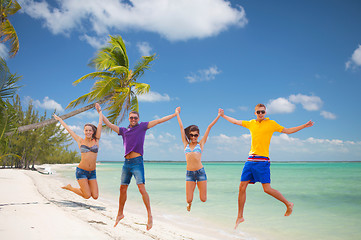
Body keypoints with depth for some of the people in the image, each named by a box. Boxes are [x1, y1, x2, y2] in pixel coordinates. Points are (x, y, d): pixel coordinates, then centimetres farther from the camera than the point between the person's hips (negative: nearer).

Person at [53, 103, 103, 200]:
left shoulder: (96, 140, 4)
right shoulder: (80, 141, 3)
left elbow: (100, 124, 6)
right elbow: (68, 129, 13)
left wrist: (100, 111, 12)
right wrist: (59, 119, 22)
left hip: (92, 172, 2)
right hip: (81, 171, -2)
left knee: (95, 196, -6)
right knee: (87, 195, -11)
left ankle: (87, 185, 24)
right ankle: (69, 187, 14)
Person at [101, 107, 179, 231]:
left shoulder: (142, 126, 4)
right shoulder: (123, 131, 16)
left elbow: (159, 120, 4)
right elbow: (109, 124, 22)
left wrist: (175, 114, 4)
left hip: (137, 162, -5)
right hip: (126, 162, 5)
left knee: (141, 188, -14)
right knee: (123, 189, 10)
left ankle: (150, 215, -8)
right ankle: (120, 214, 26)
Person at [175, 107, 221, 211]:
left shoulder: (200, 144, 8)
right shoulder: (186, 144, 11)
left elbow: (209, 127, 9)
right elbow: (181, 127, 18)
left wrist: (218, 116, 13)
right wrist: (177, 113, 25)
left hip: (200, 172, -1)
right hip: (189, 173, 1)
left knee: (203, 199, 1)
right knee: (189, 200, -3)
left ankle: (199, 187, 34)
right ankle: (189, 203, 33)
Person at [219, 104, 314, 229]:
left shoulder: (271, 123, 3)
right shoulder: (251, 123, 14)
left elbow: (287, 131, 9)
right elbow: (235, 121, 26)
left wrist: (304, 125, 4)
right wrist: (223, 115, 33)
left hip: (262, 160, -4)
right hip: (250, 160, 4)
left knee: (267, 189, -8)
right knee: (242, 187, 1)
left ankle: (288, 204, 16)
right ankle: (240, 216, 13)